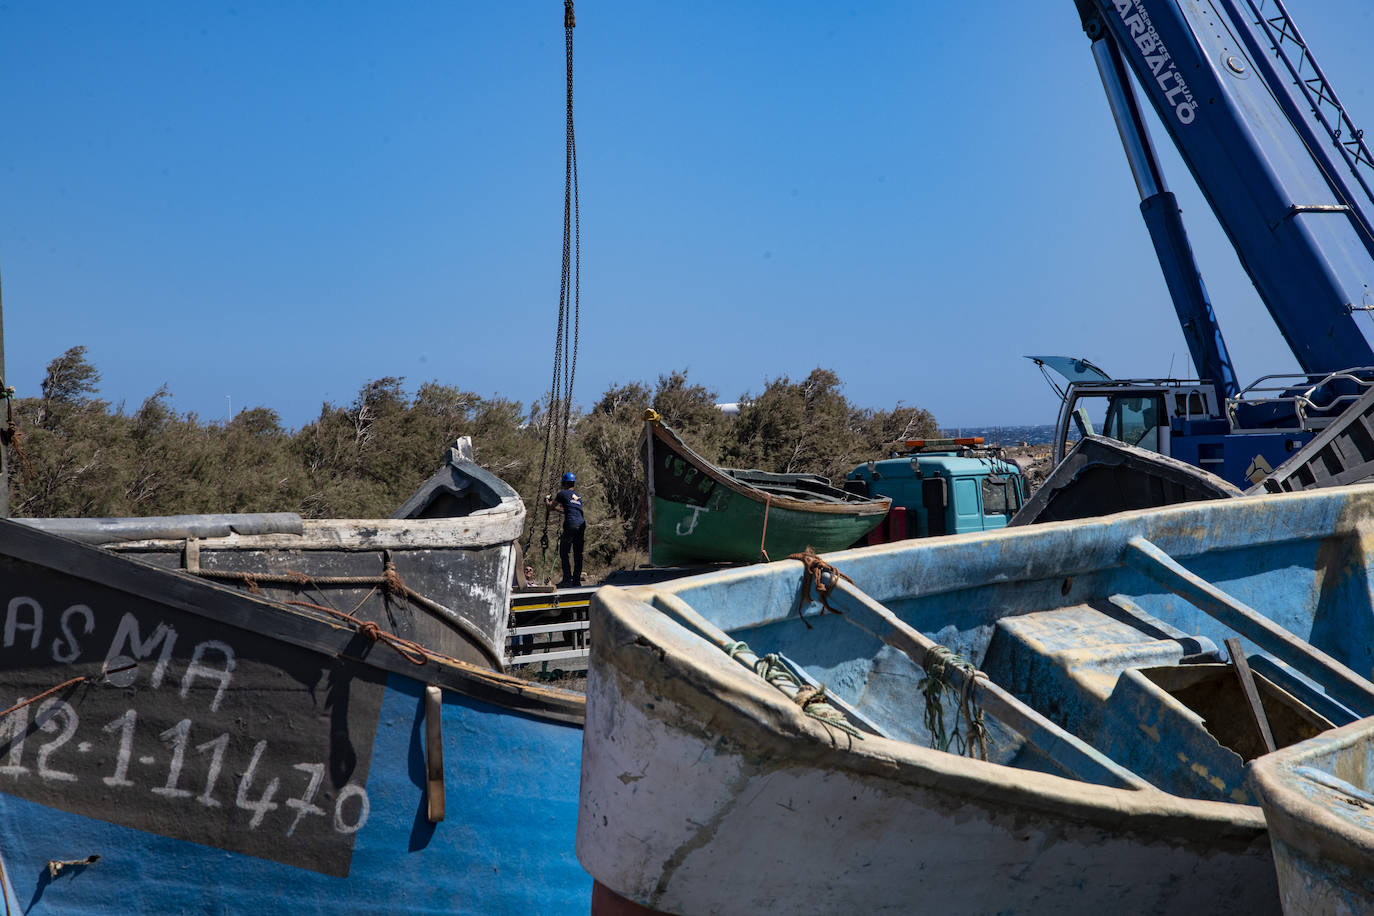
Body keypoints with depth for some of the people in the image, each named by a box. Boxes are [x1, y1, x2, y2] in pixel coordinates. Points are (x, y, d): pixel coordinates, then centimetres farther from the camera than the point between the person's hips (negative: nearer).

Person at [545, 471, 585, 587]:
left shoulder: (562, 493, 5)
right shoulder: (578, 497, 24)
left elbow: (551, 506, 16)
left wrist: (547, 500, 37)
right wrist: (556, 508, 45)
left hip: (571, 524, -6)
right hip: (582, 524, 6)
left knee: (563, 553, 1)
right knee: (578, 554, 10)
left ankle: (567, 579, -6)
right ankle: (577, 579, 11)